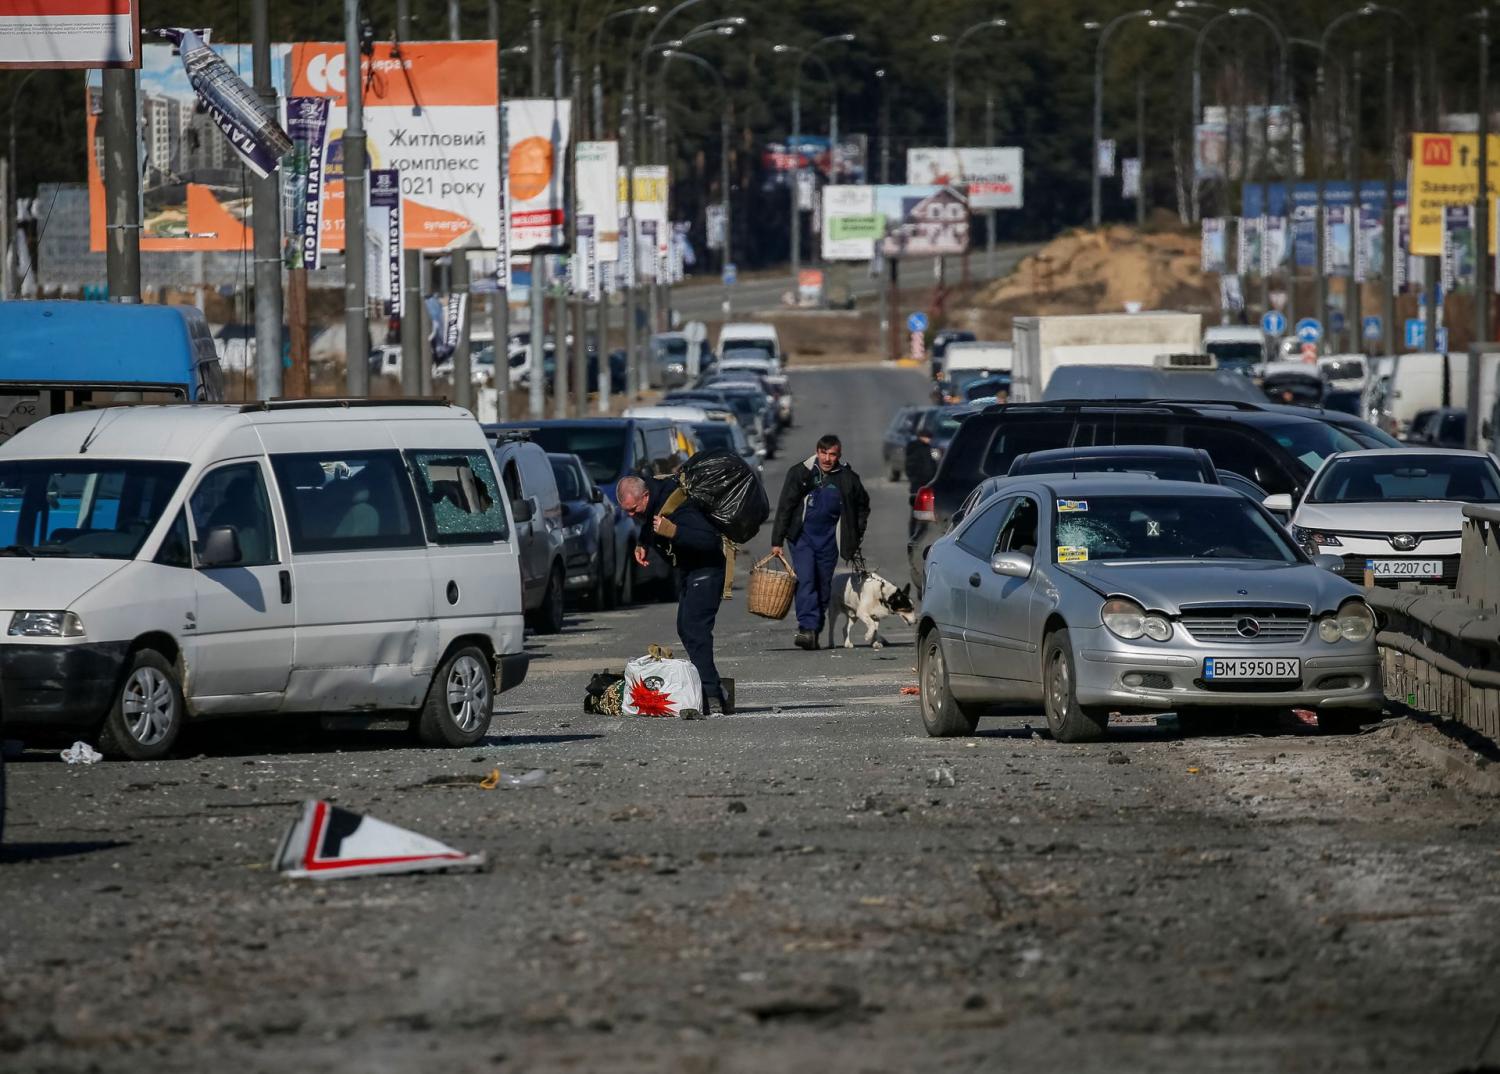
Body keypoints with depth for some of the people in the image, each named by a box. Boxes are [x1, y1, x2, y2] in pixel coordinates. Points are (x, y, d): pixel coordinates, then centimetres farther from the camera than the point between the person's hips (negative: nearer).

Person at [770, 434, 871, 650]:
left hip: (829, 540, 2)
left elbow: (863, 506, 16)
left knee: (824, 586, 5)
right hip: (803, 536, -2)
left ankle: (814, 631, 13)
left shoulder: (848, 478, -1)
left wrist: (856, 537, 9)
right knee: (805, 580, -17)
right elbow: (785, 508, -4)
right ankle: (807, 628, -25)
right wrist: (777, 541, -7)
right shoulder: (800, 473, -6)